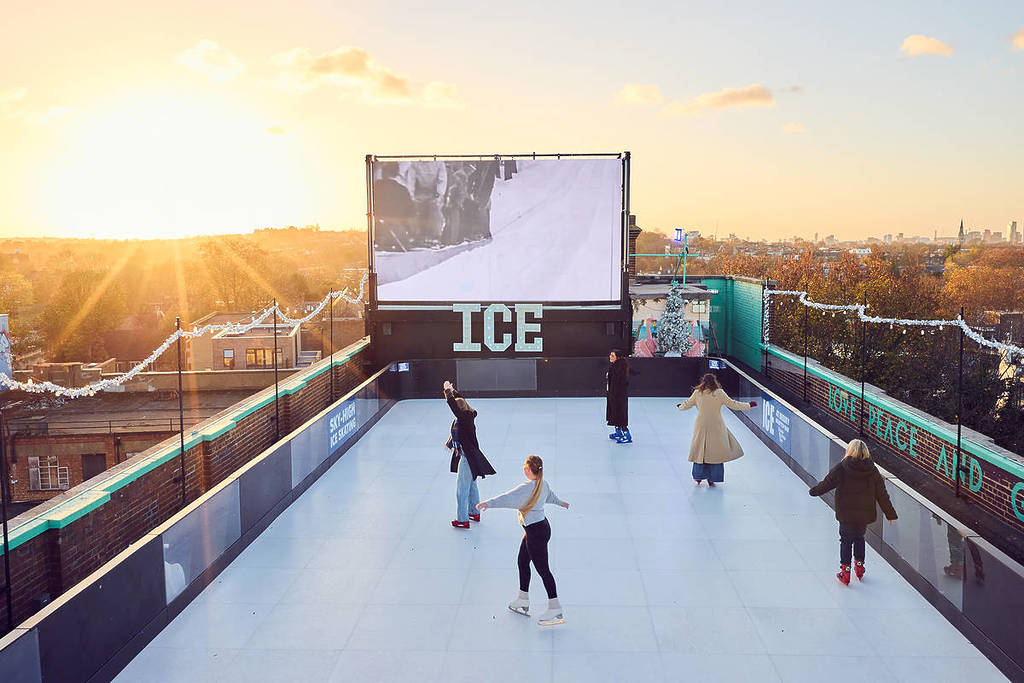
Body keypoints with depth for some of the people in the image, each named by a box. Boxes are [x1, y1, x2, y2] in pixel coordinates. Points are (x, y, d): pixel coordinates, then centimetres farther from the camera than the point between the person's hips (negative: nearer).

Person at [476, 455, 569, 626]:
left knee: (542, 569, -3)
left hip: (536, 531, -10)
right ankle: (523, 601, 31)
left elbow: (508, 498, -35)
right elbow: (551, 496, 27)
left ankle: (555, 609, 2)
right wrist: (561, 502, 48)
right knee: (523, 562, 20)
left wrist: (489, 503, -43)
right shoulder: (544, 484, 6)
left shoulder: (527, 488, -22)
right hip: (541, 525, 10)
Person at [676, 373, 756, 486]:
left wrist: (680, 406, 34)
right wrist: (748, 405, 11)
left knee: (700, 451, 14)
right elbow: (733, 404, -1)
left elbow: (687, 405, 12)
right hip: (716, 427, -2)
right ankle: (712, 479, 9)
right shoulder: (719, 393, -6)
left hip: (701, 426, 2)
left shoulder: (697, 393, 0)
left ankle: (699, 477, 21)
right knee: (716, 451, 7)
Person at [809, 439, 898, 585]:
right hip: (865, 514, 3)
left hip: (846, 514, -3)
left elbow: (827, 483, -6)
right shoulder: (872, 470, -5)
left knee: (846, 541, 10)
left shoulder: (841, 468, -14)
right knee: (859, 538, 24)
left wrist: (813, 490, 14)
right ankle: (859, 567, 34)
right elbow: (882, 494, 0)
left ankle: (845, 572, 11)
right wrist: (890, 514, 10)